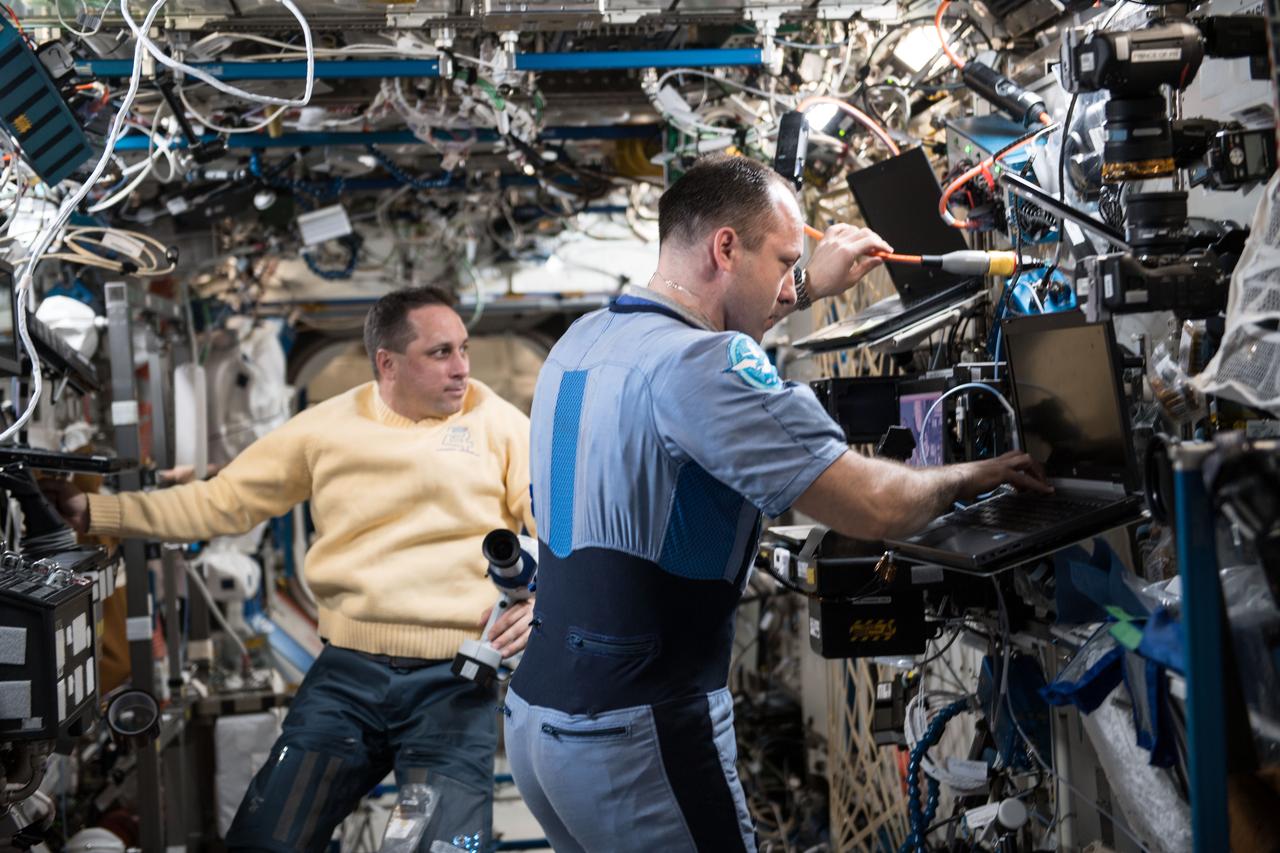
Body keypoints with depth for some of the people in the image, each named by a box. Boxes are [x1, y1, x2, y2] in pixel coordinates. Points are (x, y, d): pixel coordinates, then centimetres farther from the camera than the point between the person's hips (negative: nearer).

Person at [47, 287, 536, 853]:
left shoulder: (496, 422, 3)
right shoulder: (327, 428, 8)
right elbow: (221, 503, 12)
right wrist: (97, 512, 7)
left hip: (455, 680, -2)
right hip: (348, 673, 2)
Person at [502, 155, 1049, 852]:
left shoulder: (582, 341, 8)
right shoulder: (698, 367, -20)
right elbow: (873, 507, -21)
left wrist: (811, 291, 32)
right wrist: (970, 476, -1)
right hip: (636, 738, -9)